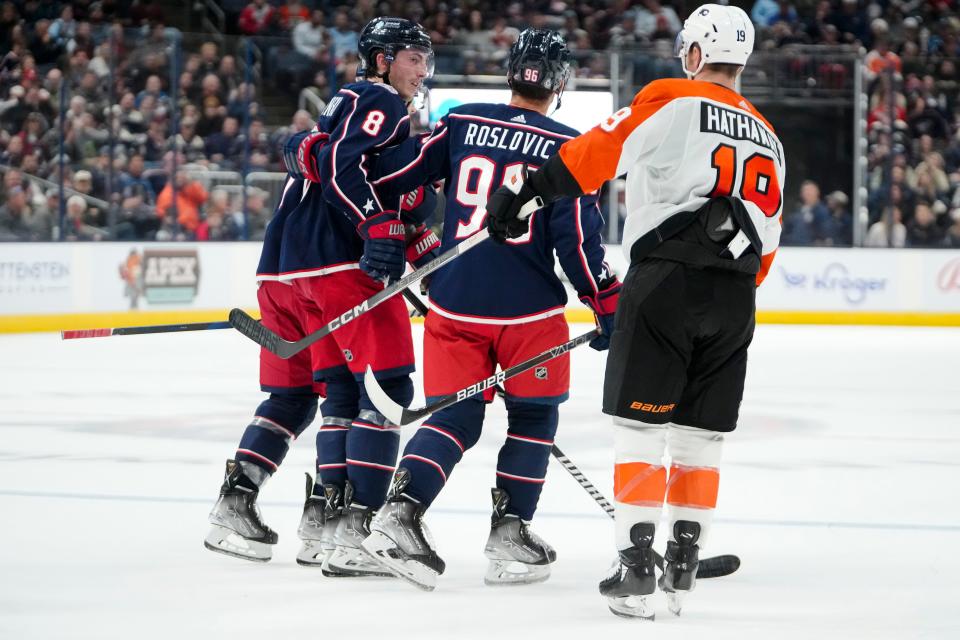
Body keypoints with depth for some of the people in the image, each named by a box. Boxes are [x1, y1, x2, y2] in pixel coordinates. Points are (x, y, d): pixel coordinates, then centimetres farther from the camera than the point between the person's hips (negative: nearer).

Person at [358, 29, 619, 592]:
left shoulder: (462, 123, 3)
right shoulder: (567, 146, -6)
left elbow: (387, 173, 5)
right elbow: (578, 238, -10)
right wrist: (609, 304, -1)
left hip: (455, 304, 3)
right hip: (529, 309, -3)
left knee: (456, 418, 10)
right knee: (534, 417, 15)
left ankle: (401, 512, -10)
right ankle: (509, 535, 11)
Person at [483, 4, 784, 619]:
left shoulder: (670, 101, 2)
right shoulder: (767, 138, 20)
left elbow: (599, 151, -6)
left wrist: (525, 193, -3)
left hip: (667, 279, -5)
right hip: (735, 299, 5)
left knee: (640, 424, -1)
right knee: (701, 435, 13)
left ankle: (636, 566, -6)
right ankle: (683, 566, 15)